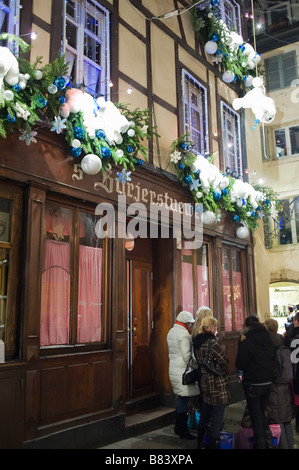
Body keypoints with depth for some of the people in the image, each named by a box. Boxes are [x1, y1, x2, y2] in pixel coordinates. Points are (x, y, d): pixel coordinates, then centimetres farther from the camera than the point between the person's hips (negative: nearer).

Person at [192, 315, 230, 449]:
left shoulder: (197, 343, 4)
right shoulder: (211, 343, -21)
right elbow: (225, 361, -18)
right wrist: (222, 372, 1)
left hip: (205, 382, 9)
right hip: (217, 385, -9)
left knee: (204, 416, 22)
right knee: (217, 419, 2)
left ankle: (200, 443, 35)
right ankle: (213, 444, 9)